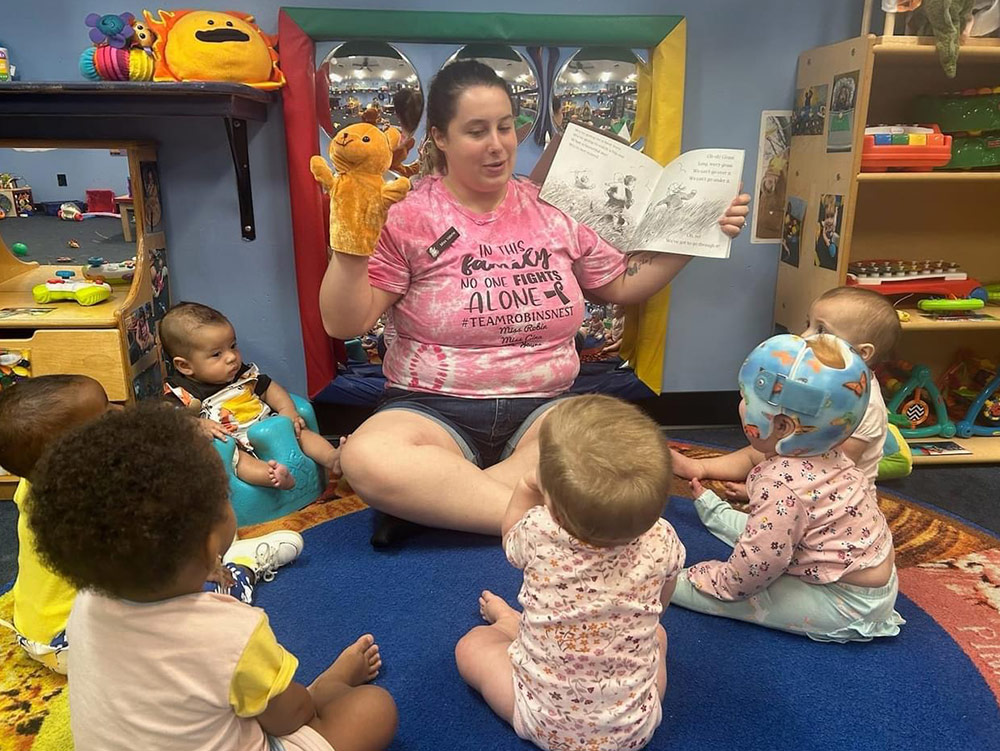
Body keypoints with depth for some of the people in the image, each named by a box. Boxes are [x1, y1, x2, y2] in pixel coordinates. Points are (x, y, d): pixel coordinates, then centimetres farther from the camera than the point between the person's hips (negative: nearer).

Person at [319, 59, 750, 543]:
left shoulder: (555, 209, 9)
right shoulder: (407, 216, -2)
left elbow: (622, 285, 18)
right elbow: (343, 324, -6)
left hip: (544, 409, 3)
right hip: (433, 410, -2)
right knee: (367, 458, -35)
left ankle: (431, 501, -23)